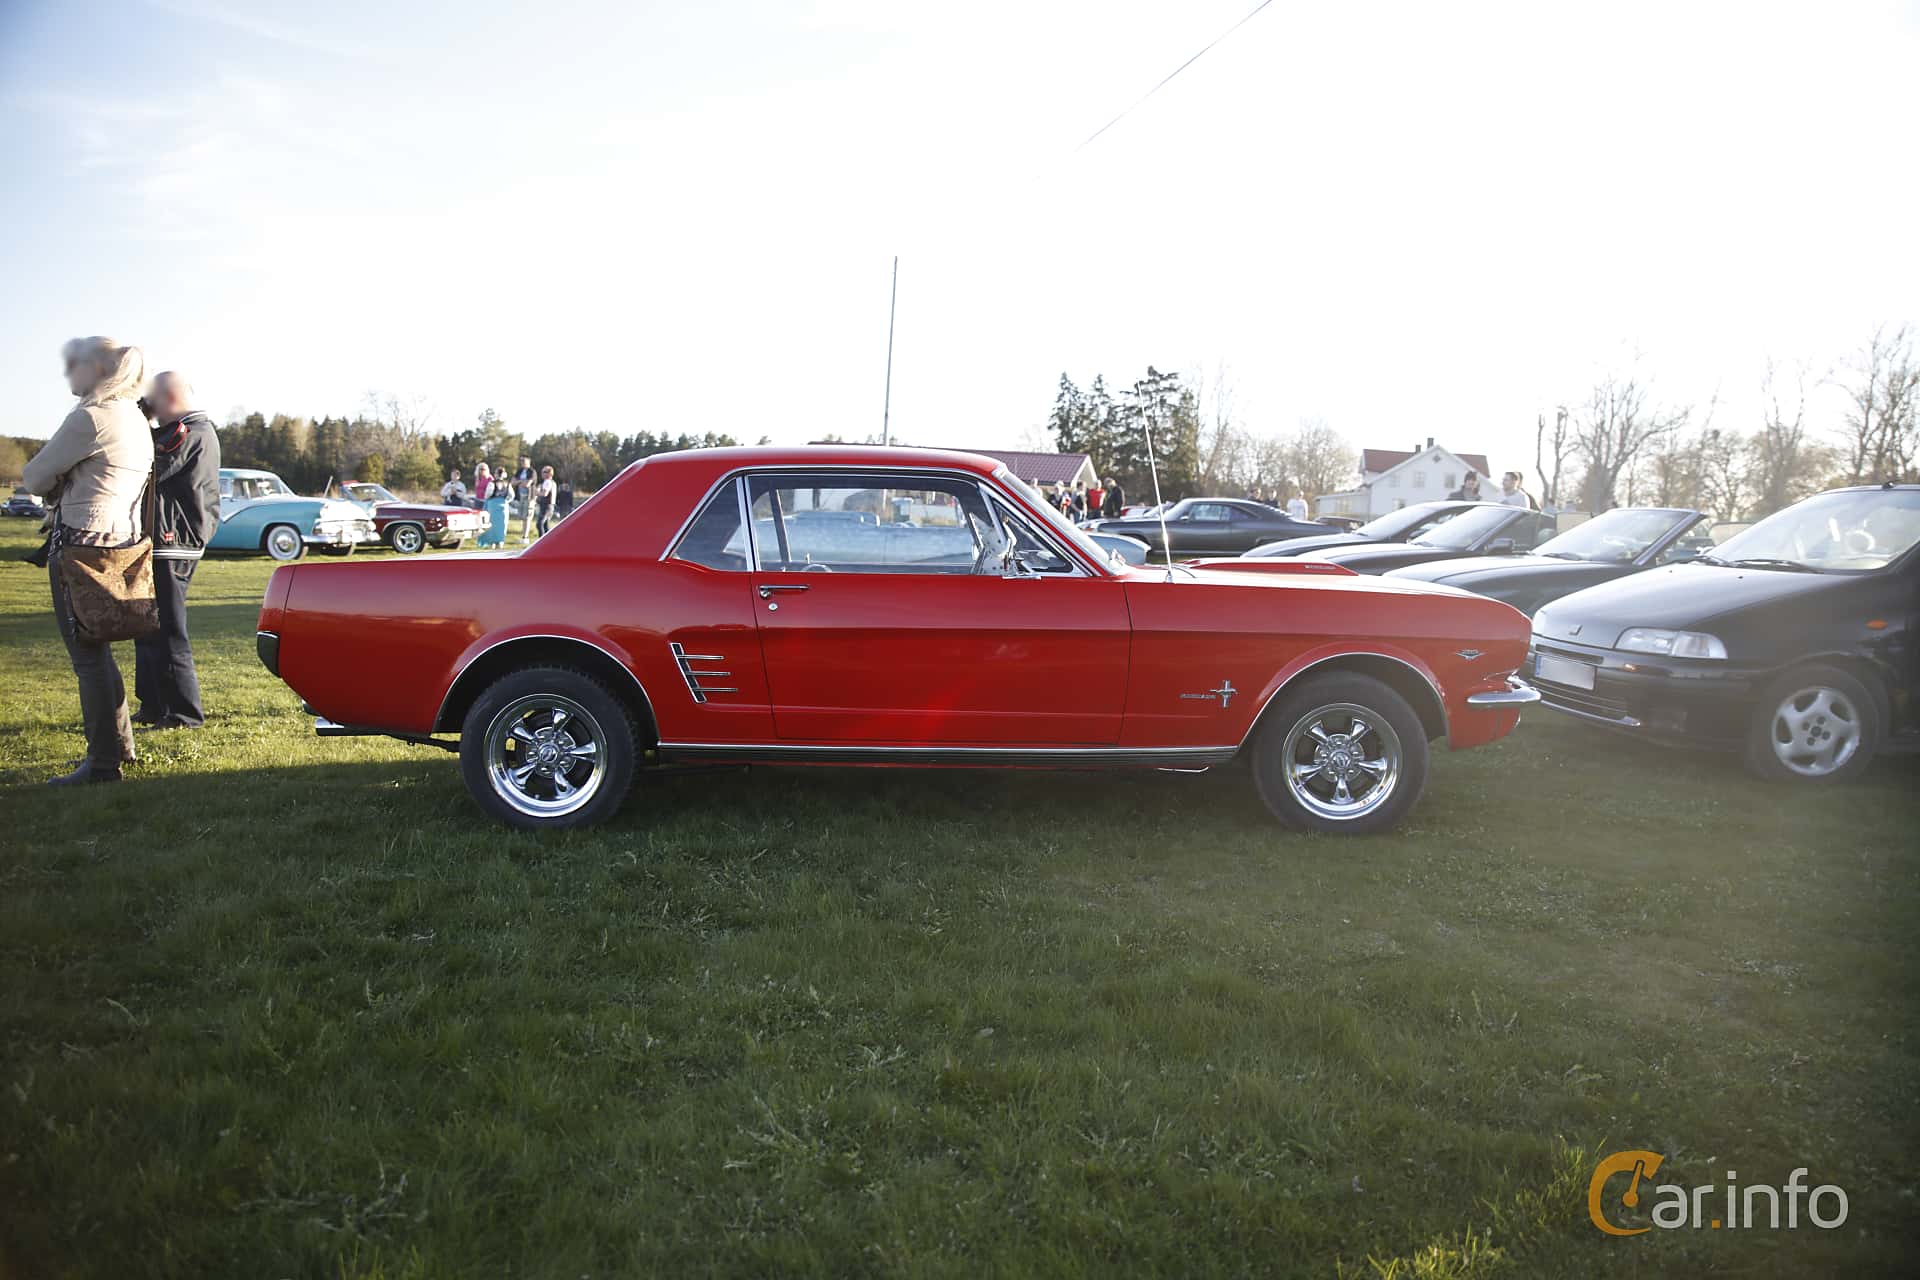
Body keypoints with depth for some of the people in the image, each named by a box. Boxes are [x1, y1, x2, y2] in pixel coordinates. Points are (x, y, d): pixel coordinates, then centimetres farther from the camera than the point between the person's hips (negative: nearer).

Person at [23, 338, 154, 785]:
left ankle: (102, 763, 2)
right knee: (98, 652, 18)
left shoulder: (89, 417, -14)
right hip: (121, 543, 9)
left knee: (86, 657, -3)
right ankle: (120, 745, 26)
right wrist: (64, 494, 5)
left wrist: (55, 491, 12)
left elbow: (33, 479, -8)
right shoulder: (135, 421, 14)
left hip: (81, 545, -9)